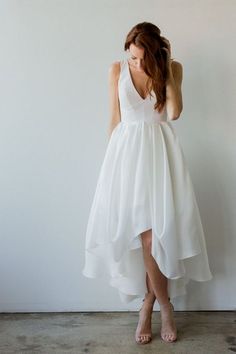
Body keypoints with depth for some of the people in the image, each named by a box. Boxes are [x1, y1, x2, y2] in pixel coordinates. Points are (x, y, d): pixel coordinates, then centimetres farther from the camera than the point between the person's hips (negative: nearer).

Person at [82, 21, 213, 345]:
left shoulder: (173, 68, 5)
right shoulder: (117, 70, 6)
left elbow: (174, 113, -8)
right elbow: (115, 119, 8)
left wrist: (167, 67, -7)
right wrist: (114, 157, 7)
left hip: (160, 151, 0)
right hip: (127, 151, 0)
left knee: (156, 230, -6)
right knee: (145, 232, -4)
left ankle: (148, 306, 15)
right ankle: (165, 305, 15)